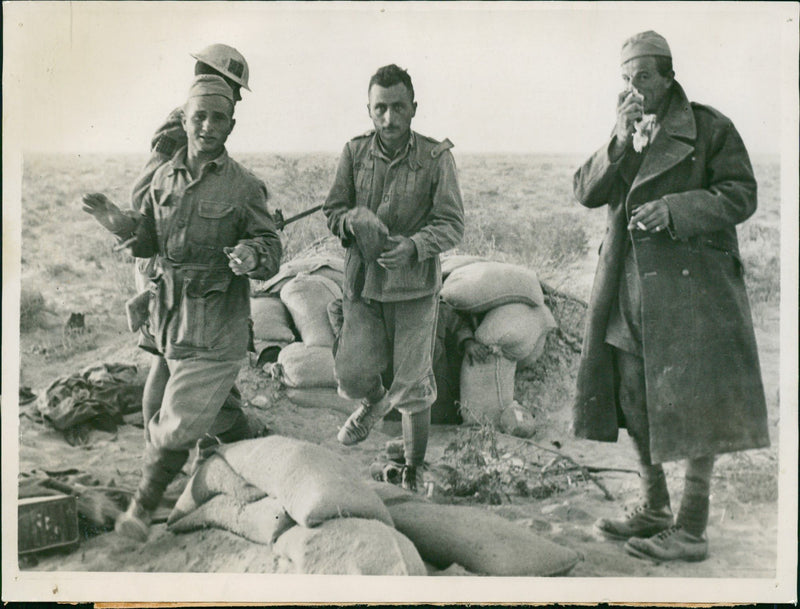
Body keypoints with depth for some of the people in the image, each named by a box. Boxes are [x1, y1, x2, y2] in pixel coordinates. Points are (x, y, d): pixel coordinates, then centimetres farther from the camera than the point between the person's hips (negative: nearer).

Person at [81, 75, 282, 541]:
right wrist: (123, 225, -7)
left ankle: (145, 505, 14)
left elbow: (271, 248, -7)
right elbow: (150, 242, 13)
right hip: (171, 310, 5)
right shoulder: (165, 177, 7)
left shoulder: (245, 187, -7)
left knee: (180, 420, -4)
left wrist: (253, 257, -29)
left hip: (219, 321, -4)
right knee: (202, 402, 19)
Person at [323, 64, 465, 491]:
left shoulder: (436, 158, -5)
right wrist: (354, 221, -15)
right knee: (353, 375, -6)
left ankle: (413, 473, 25)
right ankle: (374, 402, 34)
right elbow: (332, 211, 9)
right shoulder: (355, 152, 2)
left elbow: (452, 224, -6)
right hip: (362, 284, 2)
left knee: (413, 387, 4)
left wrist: (414, 245, -25)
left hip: (415, 286, -2)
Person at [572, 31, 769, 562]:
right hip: (631, 286, 6)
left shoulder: (709, 127, -1)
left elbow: (741, 195, -6)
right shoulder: (623, 134, 14)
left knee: (692, 405, -3)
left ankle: (692, 529, 8)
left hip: (690, 284, -6)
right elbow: (585, 193, 3)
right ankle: (655, 509, 28)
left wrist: (674, 209, -18)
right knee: (633, 402, 11)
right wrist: (620, 142, -9)